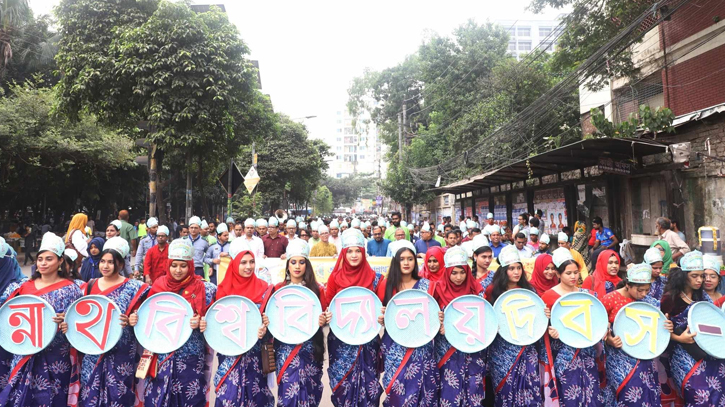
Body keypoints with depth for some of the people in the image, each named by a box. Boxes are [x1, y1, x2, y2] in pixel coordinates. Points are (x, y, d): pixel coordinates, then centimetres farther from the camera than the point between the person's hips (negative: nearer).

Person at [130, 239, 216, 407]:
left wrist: (200, 323, -24)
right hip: (161, 355, 3)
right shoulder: (158, 286, 2)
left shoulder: (203, 289, -7)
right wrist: (135, 319, -7)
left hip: (190, 357, -3)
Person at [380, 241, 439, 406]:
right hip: (394, 347, 1)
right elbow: (382, 314, 10)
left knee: (417, 388, -1)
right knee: (395, 391, 5)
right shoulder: (388, 284, 3)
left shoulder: (426, 285, 1)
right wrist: (381, 319, -10)